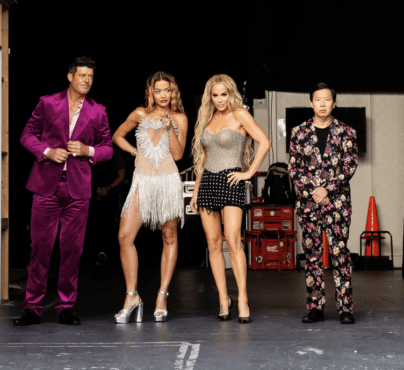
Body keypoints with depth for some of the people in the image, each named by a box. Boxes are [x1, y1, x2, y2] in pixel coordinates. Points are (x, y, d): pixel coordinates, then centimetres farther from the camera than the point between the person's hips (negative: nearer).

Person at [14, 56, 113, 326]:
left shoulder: (98, 111, 8)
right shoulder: (47, 103, 5)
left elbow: (108, 148, 13)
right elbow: (28, 134, 9)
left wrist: (88, 150, -7)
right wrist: (47, 151, -8)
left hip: (78, 188, 1)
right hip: (47, 185, -1)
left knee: (72, 248, 2)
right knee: (40, 246, -1)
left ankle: (67, 307, 12)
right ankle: (33, 307, 7)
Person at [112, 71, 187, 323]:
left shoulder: (179, 119, 5)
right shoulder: (140, 115, 7)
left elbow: (178, 154, -3)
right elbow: (117, 136, 20)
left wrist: (170, 127, -11)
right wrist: (135, 151, 8)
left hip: (168, 181, 0)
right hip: (142, 181, 1)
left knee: (169, 237, 2)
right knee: (125, 236, -10)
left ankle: (162, 296, 10)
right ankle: (132, 297, -3)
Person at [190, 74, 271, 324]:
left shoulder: (240, 115, -1)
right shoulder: (208, 119, 15)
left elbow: (264, 142, -10)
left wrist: (249, 172, -11)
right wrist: (196, 190, 16)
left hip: (230, 181, -6)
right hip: (208, 181, 6)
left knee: (233, 240, -15)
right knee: (213, 243, 2)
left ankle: (243, 301, -12)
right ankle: (224, 299, 8)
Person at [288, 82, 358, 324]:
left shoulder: (346, 132, 5)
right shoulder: (299, 133, 8)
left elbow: (350, 166, -1)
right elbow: (294, 168, 5)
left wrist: (327, 189, -10)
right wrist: (313, 191, -7)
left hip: (337, 200, -2)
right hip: (308, 201, 2)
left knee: (340, 253, -5)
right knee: (312, 254, 3)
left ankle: (345, 308, -2)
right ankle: (316, 308, 9)